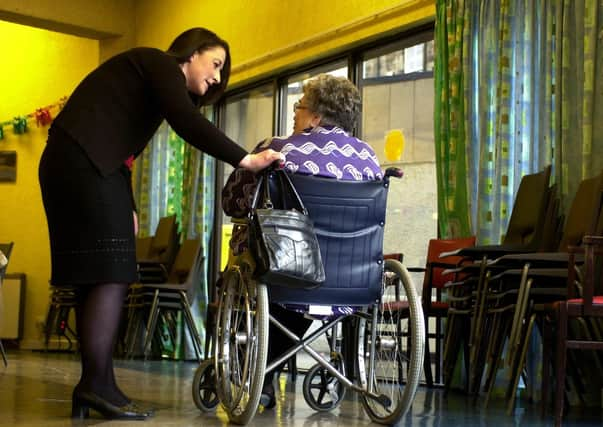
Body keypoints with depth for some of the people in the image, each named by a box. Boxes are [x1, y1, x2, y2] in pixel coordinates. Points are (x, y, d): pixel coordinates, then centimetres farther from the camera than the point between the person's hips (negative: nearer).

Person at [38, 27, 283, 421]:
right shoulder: (161, 63, -1)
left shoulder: (155, 79, 28)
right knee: (111, 274, -13)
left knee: (97, 278, 5)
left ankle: (92, 387, 5)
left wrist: (128, 208, 19)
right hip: (84, 163, -10)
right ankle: (97, 384, -14)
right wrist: (245, 159, -22)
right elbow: (186, 122, -18)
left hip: (77, 164, 10)